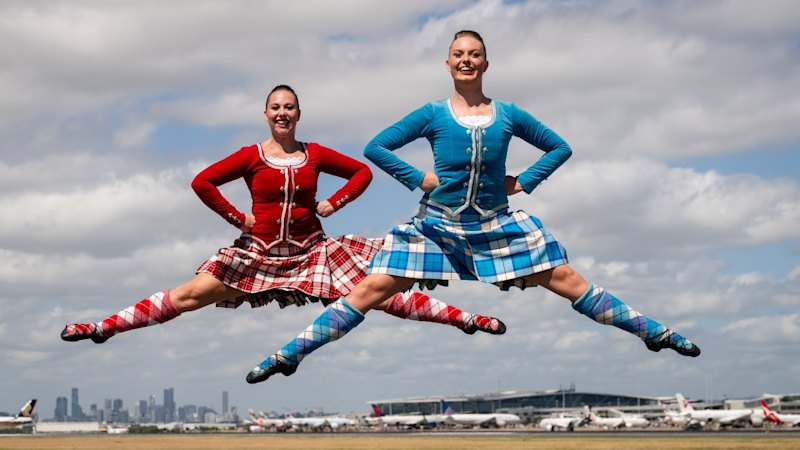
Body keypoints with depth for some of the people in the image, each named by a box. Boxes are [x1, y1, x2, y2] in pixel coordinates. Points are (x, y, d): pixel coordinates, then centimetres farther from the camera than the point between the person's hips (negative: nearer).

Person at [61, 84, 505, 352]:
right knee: (187, 295, -6)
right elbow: (202, 182, -6)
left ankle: (467, 319, -2)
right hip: (260, 252, -1)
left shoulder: (315, 154, 2)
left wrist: (334, 203, 1)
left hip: (312, 251, 1)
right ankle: (102, 328, -6)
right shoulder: (251, 156, -3)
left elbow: (362, 172, 12)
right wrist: (237, 218, -6)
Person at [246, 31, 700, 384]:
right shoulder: (433, 115, -1)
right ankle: (290, 355, -5)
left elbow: (560, 147, 13)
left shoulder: (508, 114, 3)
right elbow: (376, 147, 0)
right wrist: (418, 179, -7)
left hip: (498, 224, 1)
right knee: (372, 288, -8)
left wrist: (524, 182, 1)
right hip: (438, 224, -1)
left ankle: (656, 333, 7)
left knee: (567, 279, -1)